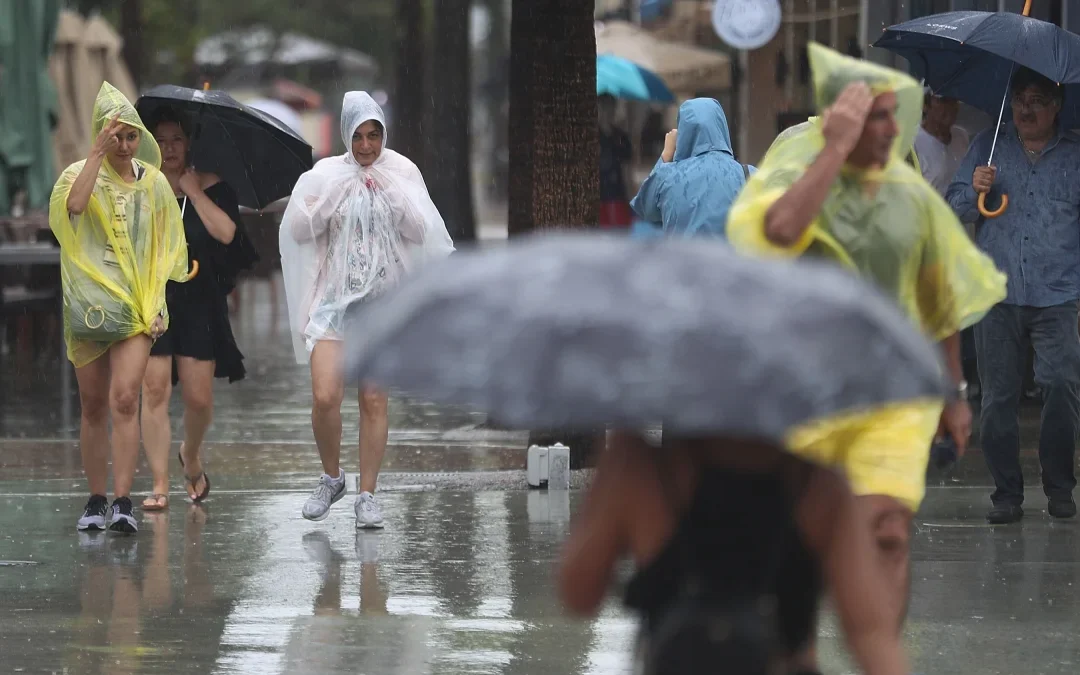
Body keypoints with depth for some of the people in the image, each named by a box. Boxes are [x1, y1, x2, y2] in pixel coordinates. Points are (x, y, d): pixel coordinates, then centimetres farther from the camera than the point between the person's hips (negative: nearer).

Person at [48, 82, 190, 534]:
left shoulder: (154, 182, 8)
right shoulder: (81, 175, 1)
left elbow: (165, 250, 12)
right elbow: (74, 205, -23)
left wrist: (156, 302, 3)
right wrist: (98, 153, -22)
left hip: (136, 308, 0)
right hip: (88, 305, 0)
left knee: (125, 401, -14)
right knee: (93, 406, 6)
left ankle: (122, 502, -18)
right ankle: (96, 501, 15)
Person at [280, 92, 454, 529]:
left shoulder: (402, 173, 5)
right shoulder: (326, 175, 3)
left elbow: (420, 232, -1)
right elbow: (299, 229, -3)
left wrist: (390, 192, -10)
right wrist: (336, 194, -11)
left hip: (384, 300, 0)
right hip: (334, 297, 0)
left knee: (374, 402, -2)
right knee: (325, 397, -11)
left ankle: (367, 495, 6)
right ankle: (331, 477, 13)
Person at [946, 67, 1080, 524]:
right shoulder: (988, 146, 12)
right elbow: (955, 209, 12)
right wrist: (975, 191, -7)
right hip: (997, 293, 2)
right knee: (998, 396, 2)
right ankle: (1006, 493, 10)